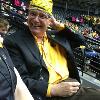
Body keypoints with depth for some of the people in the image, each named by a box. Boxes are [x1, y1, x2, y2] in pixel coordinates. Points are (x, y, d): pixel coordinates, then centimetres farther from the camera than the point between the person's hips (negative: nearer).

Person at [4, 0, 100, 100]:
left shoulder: (56, 35, 14)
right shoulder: (13, 41, -4)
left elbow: (81, 40, 21)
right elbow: (20, 79, -11)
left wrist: (58, 25, 10)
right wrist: (53, 89, -21)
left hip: (70, 85, 7)